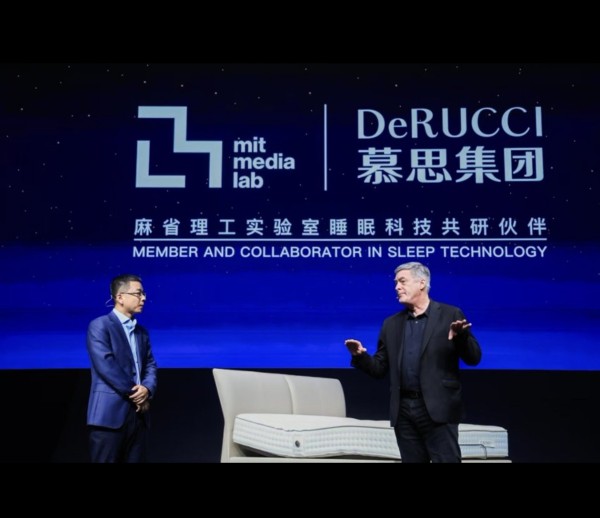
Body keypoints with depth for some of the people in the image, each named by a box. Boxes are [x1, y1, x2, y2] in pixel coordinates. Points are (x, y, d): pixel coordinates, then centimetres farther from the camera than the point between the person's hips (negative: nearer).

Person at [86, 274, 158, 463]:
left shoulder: (141, 331, 19)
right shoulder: (99, 326, -5)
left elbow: (150, 365, 13)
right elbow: (105, 365, -15)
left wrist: (147, 389, -8)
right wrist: (133, 393, -11)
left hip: (138, 414, 7)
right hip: (110, 413, -7)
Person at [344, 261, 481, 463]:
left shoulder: (450, 315, 2)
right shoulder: (391, 324, 14)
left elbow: (474, 358, -2)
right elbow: (379, 369, 12)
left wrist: (460, 336, -22)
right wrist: (361, 356, -7)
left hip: (438, 408, -4)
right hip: (404, 410, 4)